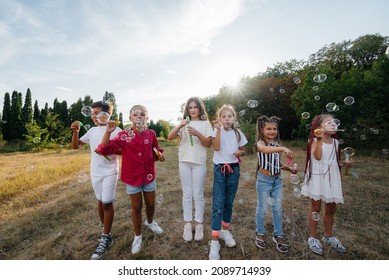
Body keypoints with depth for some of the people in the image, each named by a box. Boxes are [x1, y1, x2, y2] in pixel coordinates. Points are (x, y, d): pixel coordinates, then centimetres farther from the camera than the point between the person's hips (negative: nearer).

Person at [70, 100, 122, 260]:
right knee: (100, 201, 17)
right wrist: (75, 132, -7)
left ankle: (105, 238, 12)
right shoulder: (92, 131, 6)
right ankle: (105, 229, 37)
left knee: (107, 203, -2)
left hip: (109, 172, -5)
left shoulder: (116, 130, -11)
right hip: (95, 172, 6)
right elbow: (75, 146, 9)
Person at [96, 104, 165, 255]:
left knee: (150, 204, 18)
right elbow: (104, 150, -19)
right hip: (132, 177, -2)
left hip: (149, 175, 3)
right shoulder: (124, 136, -12)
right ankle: (138, 236, 35)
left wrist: (160, 155, -11)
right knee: (136, 207, 11)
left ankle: (150, 222, 52)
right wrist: (108, 132, -31)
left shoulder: (151, 134, -4)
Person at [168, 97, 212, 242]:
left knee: (198, 194, 6)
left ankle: (199, 224, 22)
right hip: (184, 162, 2)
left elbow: (208, 143, -5)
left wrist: (197, 133, -20)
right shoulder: (184, 123, 9)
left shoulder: (205, 123, 2)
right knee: (187, 194, 10)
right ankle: (187, 224, 23)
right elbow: (170, 137, -2)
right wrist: (180, 126, -17)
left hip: (199, 162, -2)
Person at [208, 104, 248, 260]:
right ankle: (214, 241, 3)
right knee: (218, 204, -6)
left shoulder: (238, 133, 5)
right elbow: (216, 148, -18)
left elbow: (243, 150, 14)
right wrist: (219, 129, -23)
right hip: (219, 169, -3)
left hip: (234, 169, 3)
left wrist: (239, 152, -9)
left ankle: (225, 230, 34)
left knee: (229, 202, 14)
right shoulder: (217, 130, -3)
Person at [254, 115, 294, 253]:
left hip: (277, 180, 6)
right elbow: (265, 149, -39)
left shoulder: (277, 143, 8)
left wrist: (289, 168, 3)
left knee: (278, 208, 13)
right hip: (264, 179, -6)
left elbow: (277, 162, 16)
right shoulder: (260, 143, -12)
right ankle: (260, 234, 27)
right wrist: (283, 148, -50)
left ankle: (278, 235, 30)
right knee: (262, 208, 8)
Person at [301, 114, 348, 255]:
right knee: (315, 208, 6)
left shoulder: (335, 142, 7)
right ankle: (313, 237, 22)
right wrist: (320, 139, -29)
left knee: (331, 209, 16)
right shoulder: (314, 141, -10)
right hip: (317, 178, -5)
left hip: (332, 178, 6)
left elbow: (337, 161, 16)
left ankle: (328, 236, 37)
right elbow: (317, 157, -27)